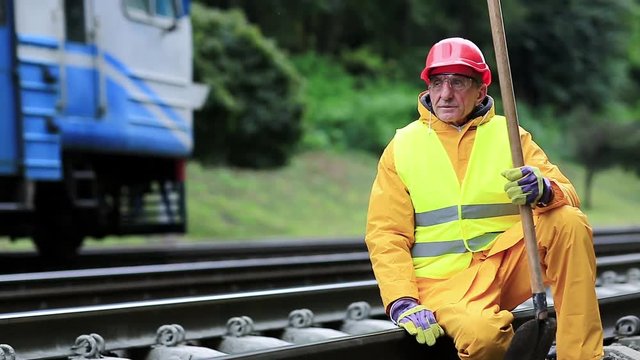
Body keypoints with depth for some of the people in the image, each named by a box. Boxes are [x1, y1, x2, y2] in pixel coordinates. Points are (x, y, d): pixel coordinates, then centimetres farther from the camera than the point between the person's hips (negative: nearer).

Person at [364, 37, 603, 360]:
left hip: (509, 262, 3)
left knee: (570, 223, -24)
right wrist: (402, 304, -14)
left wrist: (544, 190, -25)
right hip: (444, 278, -3)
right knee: (482, 334, -36)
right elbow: (386, 236, 2)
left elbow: (569, 198, 0)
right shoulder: (401, 148, 7)